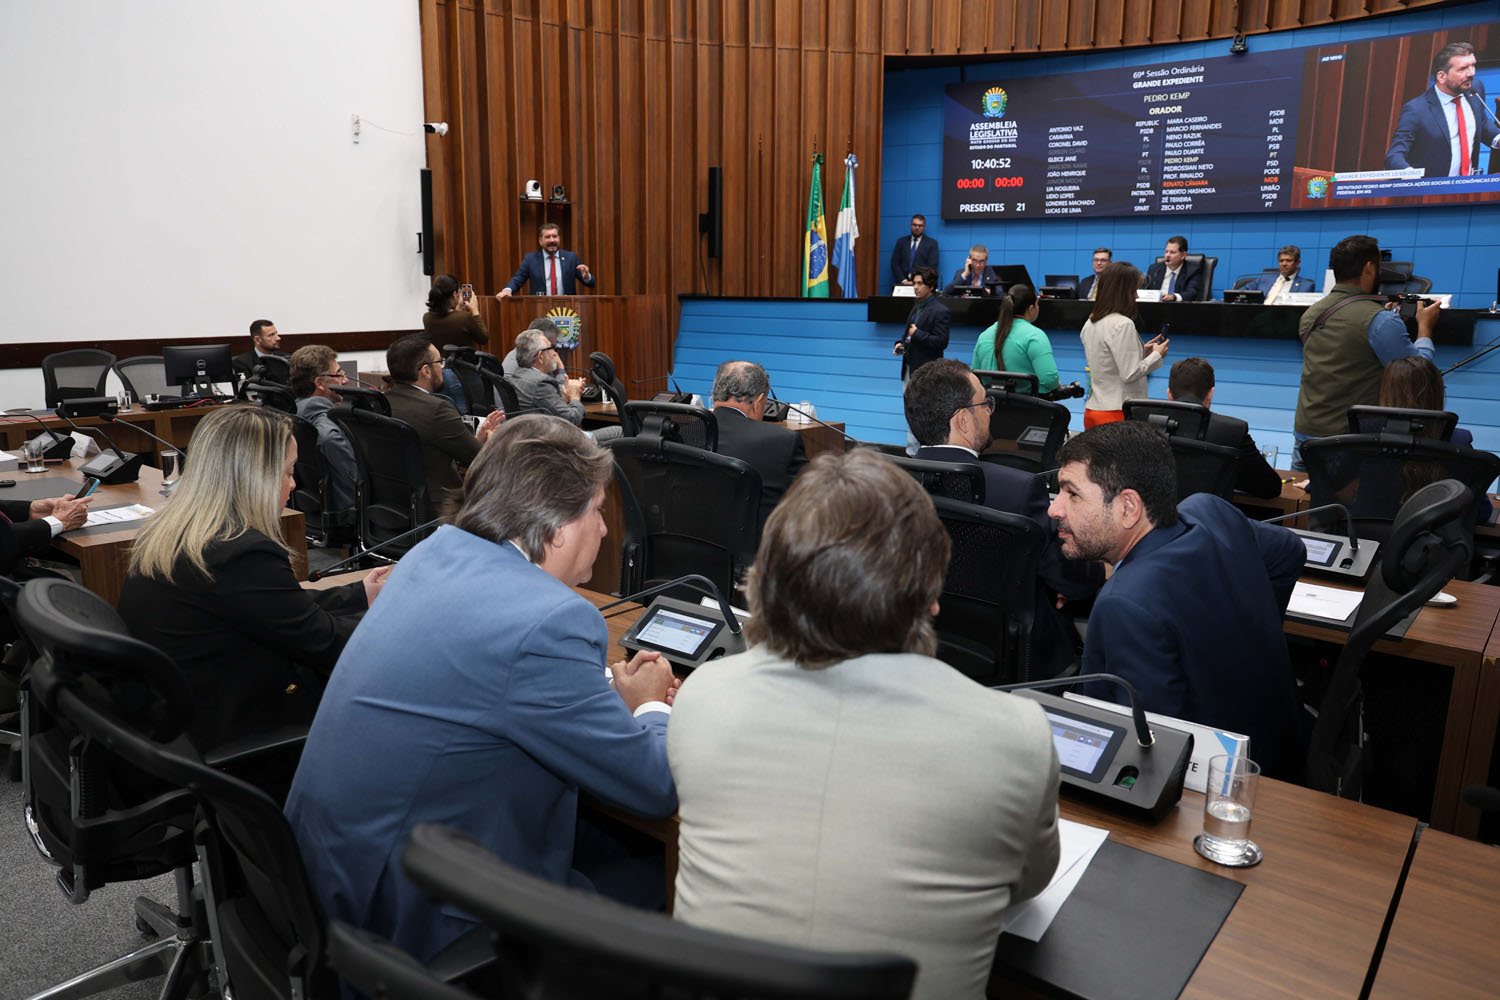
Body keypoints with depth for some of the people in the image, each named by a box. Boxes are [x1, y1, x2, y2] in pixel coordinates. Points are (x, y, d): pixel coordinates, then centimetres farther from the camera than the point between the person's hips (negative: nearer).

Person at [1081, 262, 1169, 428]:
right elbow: (1129, 374, -17)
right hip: (1118, 412, -8)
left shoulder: (1090, 323, 9)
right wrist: (1157, 355, -3)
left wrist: (1142, 351, 14)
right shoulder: (1122, 324, -16)